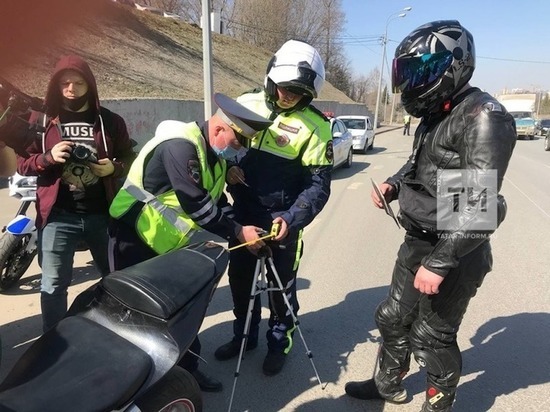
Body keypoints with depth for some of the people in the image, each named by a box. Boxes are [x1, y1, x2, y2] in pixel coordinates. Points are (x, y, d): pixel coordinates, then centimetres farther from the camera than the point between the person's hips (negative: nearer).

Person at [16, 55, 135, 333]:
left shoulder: (110, 121, 4)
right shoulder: (42, 120, 3)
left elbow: (129, 158, 10)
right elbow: (22, 163, 5)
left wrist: (115, 167, -12)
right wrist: (48, 158, -15)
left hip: (103, 214, 1)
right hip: (58, 216, -1)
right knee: (53, 286, 4)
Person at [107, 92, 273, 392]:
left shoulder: (213, 155, 4)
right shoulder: (181, 145, -25)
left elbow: (217, 201, 6)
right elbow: (196, 205, -30)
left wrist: (241, 229, -9)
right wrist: (236, 232, -22)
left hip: (169, 244, 9)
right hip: (135, 240, -9)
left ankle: (187, 368, 29)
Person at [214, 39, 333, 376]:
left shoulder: (315, 125, -10)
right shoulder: (246, 104, 1)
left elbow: (318, 184, -12)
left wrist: (292, 219, -26)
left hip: (281, 220, -4)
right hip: (242, 215, 5)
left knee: (281, 286, 11)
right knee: (240, 279, 18)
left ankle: (280, 343, 36)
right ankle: (244, 335, 42)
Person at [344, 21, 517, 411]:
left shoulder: (483, 117, -19)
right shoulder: (435, 114, 10)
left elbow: (480, 207, -26)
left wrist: (440, 263, -27)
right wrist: (393, 185, 4)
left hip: (454, 253, -9)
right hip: (418, 243, 9)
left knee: (432, 338, 8)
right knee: (394, 317, 20)